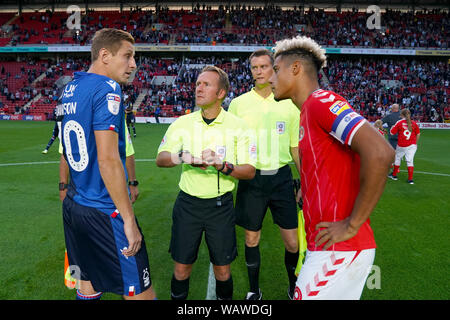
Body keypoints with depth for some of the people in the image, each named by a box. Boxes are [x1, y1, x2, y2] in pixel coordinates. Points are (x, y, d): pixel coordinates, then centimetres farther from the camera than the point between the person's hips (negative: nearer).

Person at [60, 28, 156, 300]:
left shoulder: (70, 88, 11)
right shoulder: (107, 89, -15)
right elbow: (107, 159, -22)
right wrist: (129, 220, -17)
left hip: (73, 206, 9)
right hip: (103, 212, -9)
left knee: (89, 288, 22)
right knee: (141, 293, 2)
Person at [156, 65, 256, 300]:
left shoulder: (236, 125, -3)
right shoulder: (183, 123, 2)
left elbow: (250, 171, -4)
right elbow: (160, 159, 1)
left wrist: (224, 166, -22)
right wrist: (180, 157, -20)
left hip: (221, 204, -1)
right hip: (187, 203, 1)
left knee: (222, 270, 9)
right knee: (182, 267, 9)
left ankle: (225, 299, 35)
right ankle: (177, 299, 35)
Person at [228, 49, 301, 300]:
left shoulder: (289, 103, 5)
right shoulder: (238, 103, 2)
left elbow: (296, 146, 10)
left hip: (281, 177, 1)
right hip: (251, 178, 0)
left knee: (293, 242, 3)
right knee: (252, 238, 10)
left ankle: (294, 287, 31)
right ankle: (254, 291, 32)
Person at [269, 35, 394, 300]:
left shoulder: (321, 101, -14)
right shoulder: (309, 111, 14)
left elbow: (380, 153, -26)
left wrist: (352, 225, -20)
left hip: (339, 250, -9)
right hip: (327, 246, 9)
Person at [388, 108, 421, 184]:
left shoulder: (399, 122, -6)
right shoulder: (414, 123, 2)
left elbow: (392, 132, -3)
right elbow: (418, 134, 8)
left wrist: (393, 126, 16)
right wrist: (415, 143, 22)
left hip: (401, 146, -2)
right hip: (412, 145, 2)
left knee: (397, 158, 16)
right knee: (410, 160, 2)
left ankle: (394, 175, 29)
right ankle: (410, 179, -2)